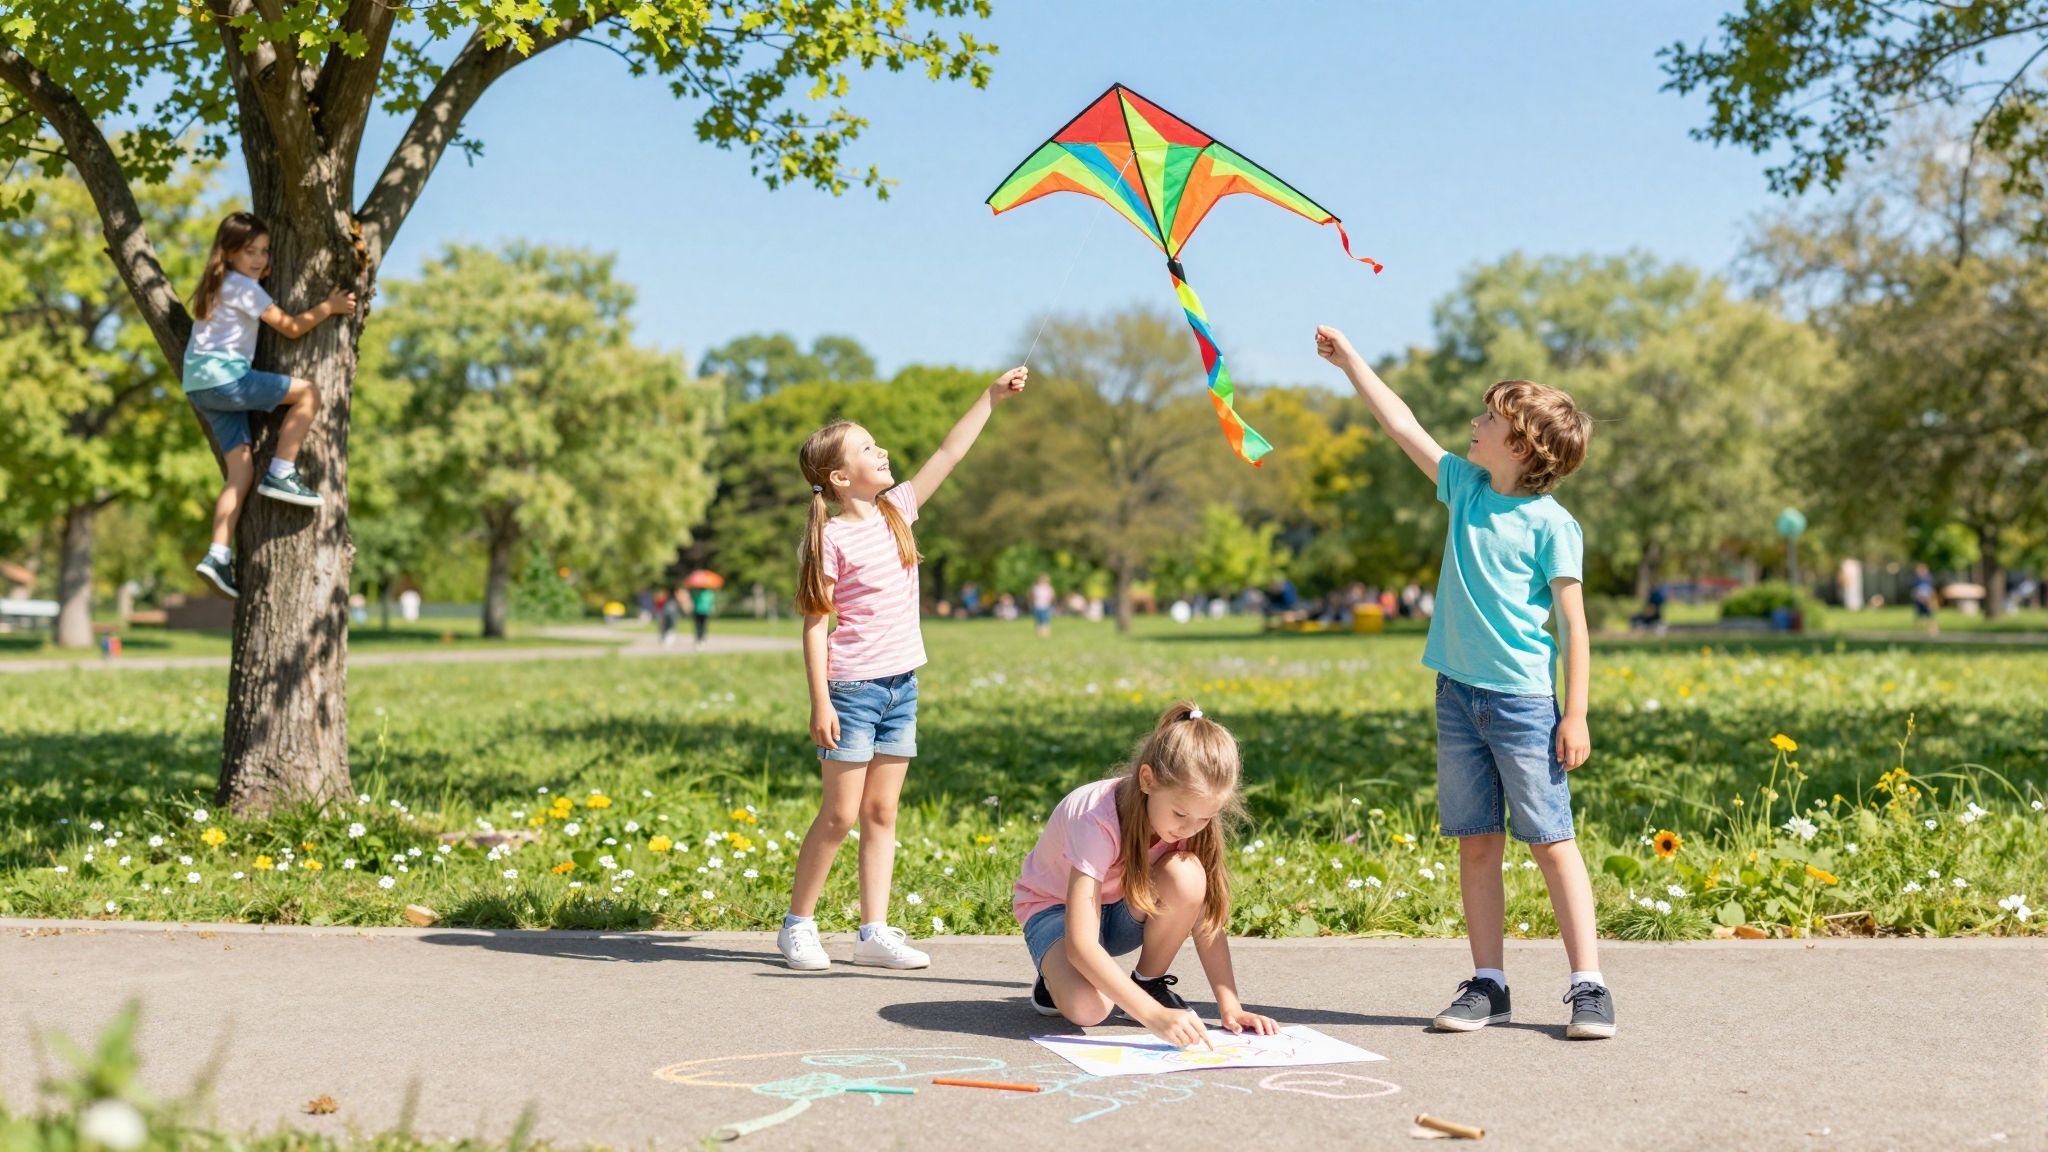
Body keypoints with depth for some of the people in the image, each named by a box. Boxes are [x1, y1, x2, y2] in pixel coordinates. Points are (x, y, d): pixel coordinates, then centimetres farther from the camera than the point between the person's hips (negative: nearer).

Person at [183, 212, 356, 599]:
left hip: (200, 386, 9)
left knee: (241, 470, 2)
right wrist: (329, 306, 5)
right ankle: (280, 475, -13)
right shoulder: (243, 287, -6)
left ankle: (218, 556, -7)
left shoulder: (218, 285, 23)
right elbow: (291, 328, -5)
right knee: (307, 392, -12)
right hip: (224, 376, -9)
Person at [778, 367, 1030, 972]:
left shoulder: (896, 510, 8)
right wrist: (820, 701, -16)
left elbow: (949, 454, 13)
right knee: (841, 813, -2)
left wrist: (992, 396, 10)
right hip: (852, 688, -6)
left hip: (901, 687, 7)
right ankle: (797, 924, 12)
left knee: (882, 814, 8)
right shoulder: (832, 538, -10)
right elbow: (816, 624, -11)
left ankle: (874, 932, 12)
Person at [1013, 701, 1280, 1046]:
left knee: (1186, 875, -30)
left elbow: (1206, 917, -13)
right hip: (1055, 908, -5)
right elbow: (1081, 946, -42)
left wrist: (1230, 1006, -23)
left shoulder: (1190, 816, -20)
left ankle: (1150, 982, -6)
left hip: (1123, 908, 5)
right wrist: (1154, 1015, -49)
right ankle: (1057, 977, 1)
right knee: (1087, 1008, -36)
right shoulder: (1097, 821, -36)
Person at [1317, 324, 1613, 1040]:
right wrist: (1350, 361, 21)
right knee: (1476, 844, 7)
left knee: (1551, 842, -3)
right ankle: (1488, 985, 13)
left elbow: (1573, 623, -7)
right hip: (1458, 694, 6)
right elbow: (1404, 428, 18)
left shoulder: (1550, 523, -7)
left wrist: (1576, 715, -11)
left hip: (1524, 700, -6)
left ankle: (1589, 987, 3)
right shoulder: (1464, 485, 9)